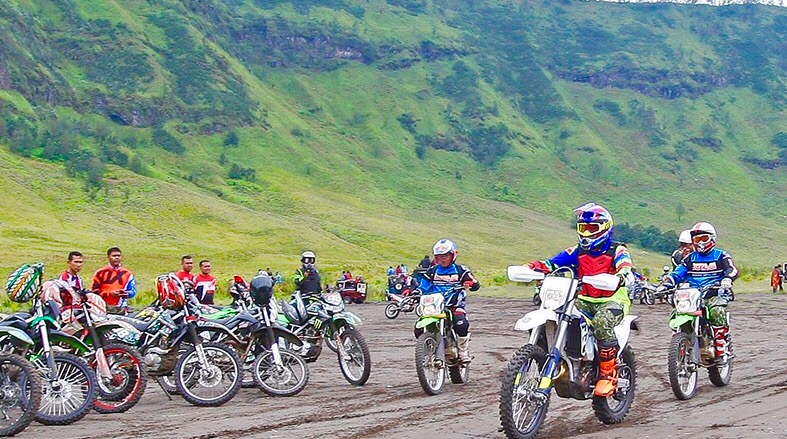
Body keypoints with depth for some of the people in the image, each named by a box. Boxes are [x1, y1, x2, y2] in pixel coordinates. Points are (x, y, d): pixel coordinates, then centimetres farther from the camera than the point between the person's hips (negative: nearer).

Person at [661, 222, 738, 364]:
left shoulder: (721, 256, 8)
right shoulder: (690, 258, 20)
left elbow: (732, 270, -9)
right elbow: (677, 273, 12)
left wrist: (727, 279, -33)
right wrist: (664, 285, -7)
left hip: (715, 295, -4)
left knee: (717, 312, -35)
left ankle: (722, 351, -31)